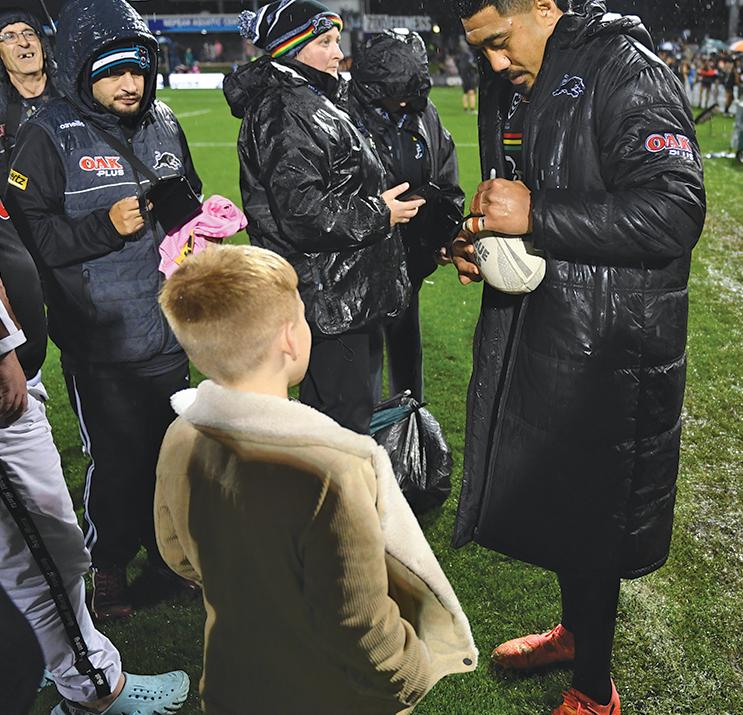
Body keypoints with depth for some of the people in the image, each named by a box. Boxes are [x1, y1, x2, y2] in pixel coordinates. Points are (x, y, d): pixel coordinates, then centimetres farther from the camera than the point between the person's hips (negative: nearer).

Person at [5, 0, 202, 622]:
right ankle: (108, 565, 28)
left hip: (169, 328, 5)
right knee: (117, 456, 4)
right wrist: (106, 225, -20)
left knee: (172, 448, 14)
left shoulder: (162, 122, 9)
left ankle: (166, 551, 36)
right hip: (100, 338, -5)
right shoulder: (50, 134, -8)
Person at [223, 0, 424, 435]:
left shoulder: (313, 102, 17)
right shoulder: (285, 113, -16)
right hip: (328, 299, -11)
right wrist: (379, 215, -16)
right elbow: (301, 212, -25)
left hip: (348, 294, 11)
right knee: (346, 416, -3)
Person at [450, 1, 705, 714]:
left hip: (608, 347, -8)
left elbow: (675, 212, -24)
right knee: (549, 496, 21)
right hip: (530, 332, 8)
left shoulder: (627, 73, -15)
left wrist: (536, 217, -26)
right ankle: (575, 629, 46)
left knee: (588, 518, 4)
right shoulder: (505, 85, 11)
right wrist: (476, 240, 2)